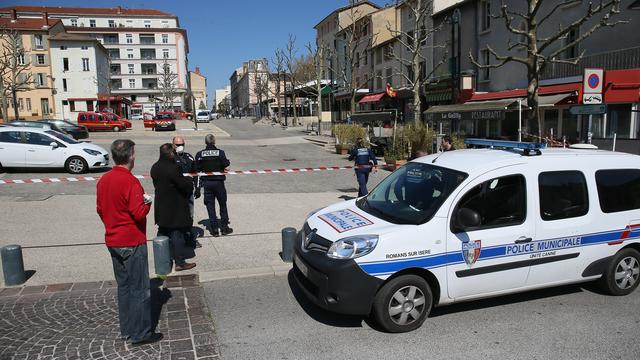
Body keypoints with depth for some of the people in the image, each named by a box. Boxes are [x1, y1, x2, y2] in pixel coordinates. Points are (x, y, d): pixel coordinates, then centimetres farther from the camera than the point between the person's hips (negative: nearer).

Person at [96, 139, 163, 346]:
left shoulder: (103, 180, 5)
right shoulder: (130, 181, -20)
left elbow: (100, 209, 13)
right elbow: (139, 213, -23)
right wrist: (147, 202, -4)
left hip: (113, 242, 8)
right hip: (132, 243, -8)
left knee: (123, 286, 17)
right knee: (139, 289, 2)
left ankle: (126, 329, 27)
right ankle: (140, 334, 10)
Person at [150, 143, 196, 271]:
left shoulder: (155, 168, 4)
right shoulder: (173, 168, -23)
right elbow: (185, 185, -20)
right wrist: (190, 180, 2)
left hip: (161, 207, 8)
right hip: (175, 208, -8)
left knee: (163, 233, 20)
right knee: (177, 234, 0)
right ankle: (180, 263, 7)